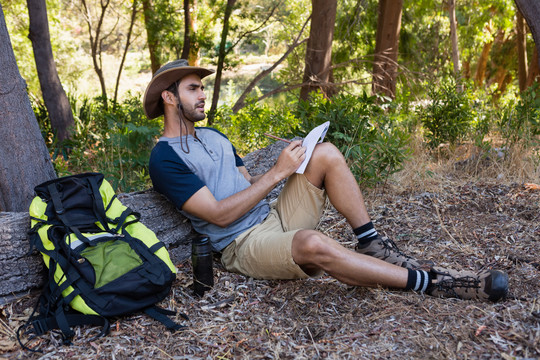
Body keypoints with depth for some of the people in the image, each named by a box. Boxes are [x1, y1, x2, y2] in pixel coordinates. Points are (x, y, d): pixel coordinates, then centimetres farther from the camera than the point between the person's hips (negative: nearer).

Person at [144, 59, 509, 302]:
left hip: (274, 217, 8)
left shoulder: (213, 136, 19)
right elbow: (219, 214, -18)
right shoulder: (165, 158, -9)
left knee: (326, 153, -7)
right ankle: (431, 282, -26)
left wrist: (287, 166, -1)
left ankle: (373, 245, -9)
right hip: (243, 244, -8)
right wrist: (278, 172, -17)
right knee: (313, 243, -39)